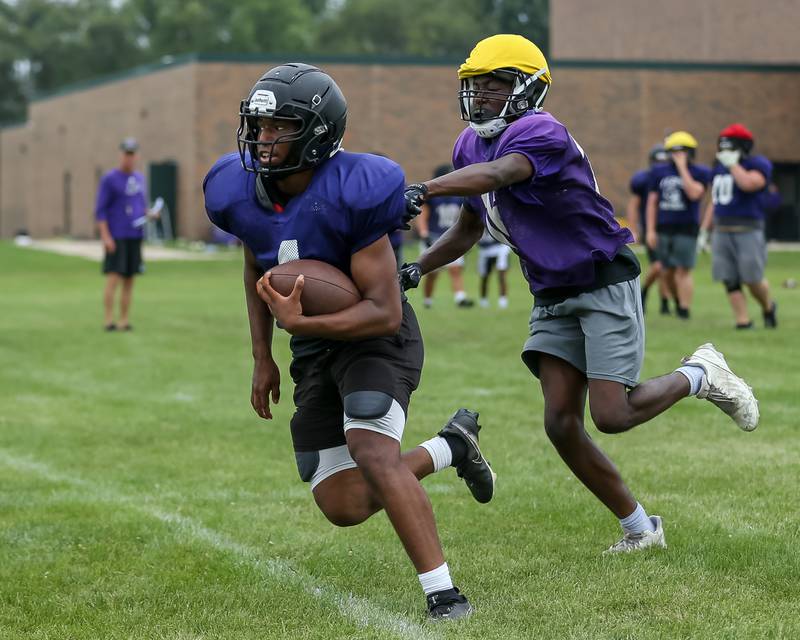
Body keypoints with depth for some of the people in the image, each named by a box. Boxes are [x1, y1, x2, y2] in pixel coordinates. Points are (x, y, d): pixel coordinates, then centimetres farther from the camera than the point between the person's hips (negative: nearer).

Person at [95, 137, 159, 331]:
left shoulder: (139, 179, 14)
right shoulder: (109, 179, -4)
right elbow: (100, 210, -7)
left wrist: (150, 213, 1)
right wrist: (105, 236, -16)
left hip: (135, 236, 6)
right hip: (115, 238, -6)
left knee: (129, 281, 5)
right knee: (113, 278, -11)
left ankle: (124, 320, 7)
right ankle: (109, 321, -8)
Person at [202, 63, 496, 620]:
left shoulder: (352, 194, -28)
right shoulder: (243, 194, -9)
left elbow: (385, 312, -26)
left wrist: (301, 324, -38)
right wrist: (262, 358, 12)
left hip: (376, 337, -6)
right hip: (314, 350, 7)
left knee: (371, 452, -30)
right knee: (344, 507, 3)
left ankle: (442, 591, -24)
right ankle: (452, 447, 27)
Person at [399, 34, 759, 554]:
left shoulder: (540, 133, -21)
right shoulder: (471, 145, 6)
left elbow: (495, 174, -43)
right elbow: (469, 228, 20)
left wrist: (422, 191, -56)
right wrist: (417, 269, 6)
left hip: (605, 282, -8)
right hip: (553, 298, 8)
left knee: (611, 415, -14)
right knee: (561, 424, -2)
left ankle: (701, 376, 15)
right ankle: (640, 527, 13)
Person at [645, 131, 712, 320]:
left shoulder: (699, 172, -3)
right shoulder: (659, 172, 7)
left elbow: (694, 193, -21)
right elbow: (652, 202, 9)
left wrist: (682, 167, -16)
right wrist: (651, 230, 4)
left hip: (686, 228, -4)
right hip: (664, 228, 4)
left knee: (683, 271, -8)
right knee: (668, 272, 10)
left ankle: (684, 310, -6)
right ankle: (678, 300, 33)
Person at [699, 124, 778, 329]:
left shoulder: (758, 164, -5)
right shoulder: (719, 168, 16)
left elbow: (748, 183, -27)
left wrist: (732, 164, -15)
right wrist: (703, 231, 16)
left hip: (748, 231, -6)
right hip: (722, 232, 6)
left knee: (753, 279, -5)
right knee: (730, 281, 1)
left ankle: (768, 308, 23)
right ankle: (743, 322, 6)